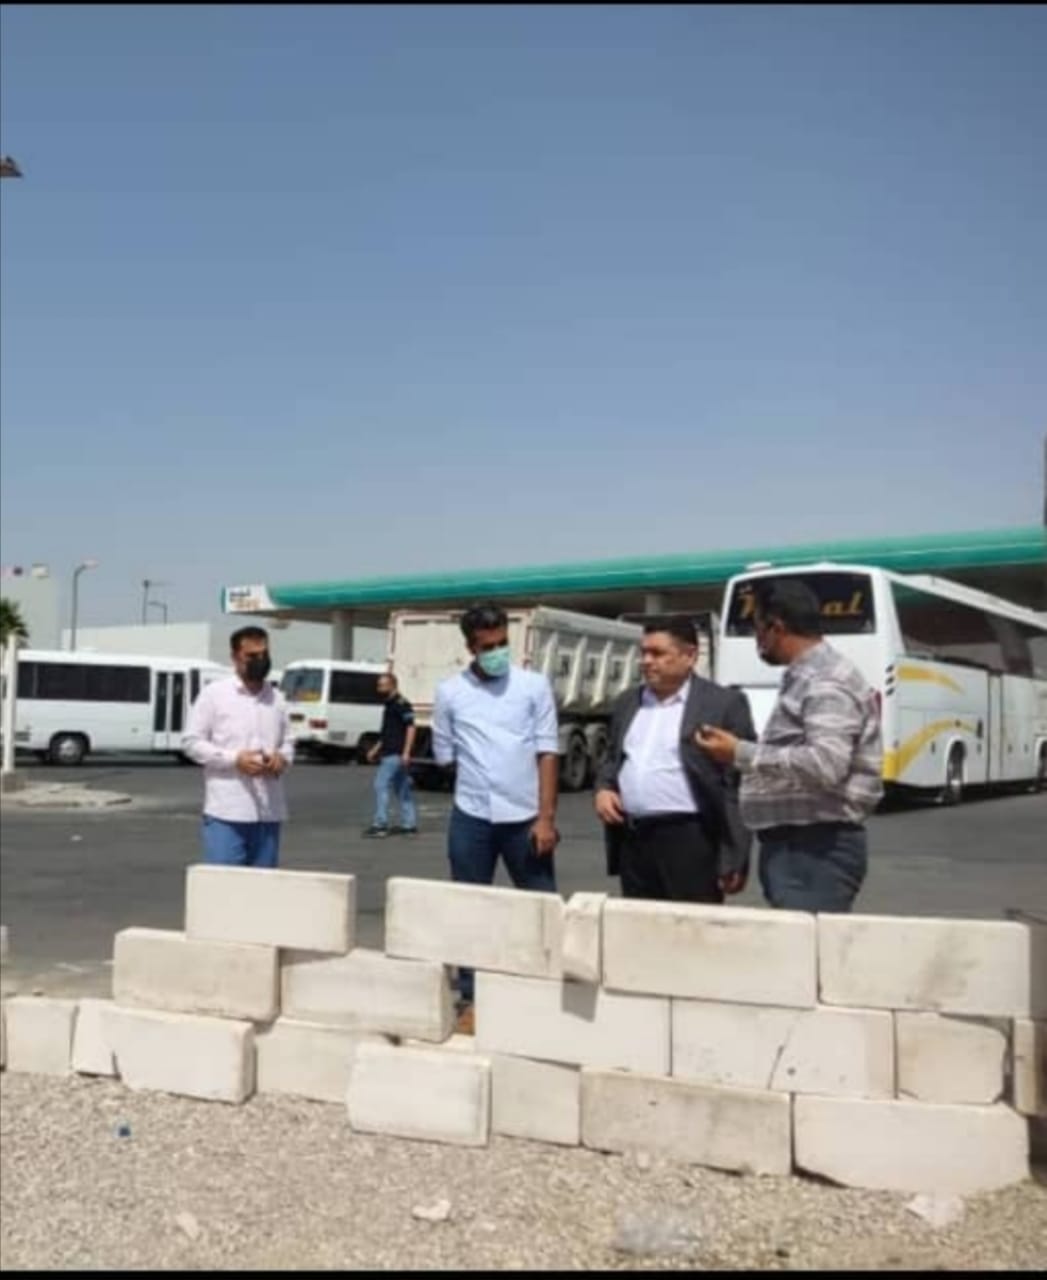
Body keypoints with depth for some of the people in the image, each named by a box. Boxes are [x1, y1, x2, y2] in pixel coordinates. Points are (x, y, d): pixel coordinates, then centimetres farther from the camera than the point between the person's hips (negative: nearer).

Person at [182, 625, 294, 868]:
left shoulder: (276, 698, 14)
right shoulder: (213, 693, 0)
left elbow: (288, 741, 20)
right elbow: (191, 742, -3)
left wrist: (283, 757, -4)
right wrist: (234, 759, -15)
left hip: (268, 811, 5)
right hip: (227, 811, -5)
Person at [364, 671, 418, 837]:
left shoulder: (401, 704, -11)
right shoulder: (389, 705, 19)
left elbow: (411, 727, -18)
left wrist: (406, 752, -24)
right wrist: (376, 749, 23)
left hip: (395, 754, -10)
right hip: (390, 753, 10)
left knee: (381, 785, -11)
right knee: (402, 788, 10)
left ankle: (380, 825, -9)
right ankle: (409, 824, 12)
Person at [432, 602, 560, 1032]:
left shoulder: (534, 686, -1)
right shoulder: (450, 692, 2)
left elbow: (547, 753, -4)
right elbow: (444, 756, 11)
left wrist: (546, 817, -9)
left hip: (525, 817, -1)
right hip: (471, 818, 1)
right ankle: (471, 1001, 21)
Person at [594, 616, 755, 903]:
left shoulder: (725, 704, -5)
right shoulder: (628, 702, 15)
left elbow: (739, 786, -8)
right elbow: (612, 758, 26)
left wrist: (733, 861, -12)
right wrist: (603, 788, 3)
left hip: (690, 842, -6)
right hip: (632, 841, 6)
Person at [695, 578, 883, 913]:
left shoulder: (827, 681, -14)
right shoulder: (804, 677, 16)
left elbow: (826, 764, -26)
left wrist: (741, 754, -21)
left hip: (817, 848, -10)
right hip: (794, 845, 10)